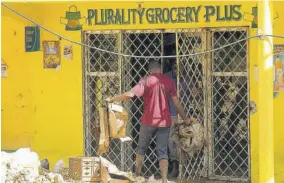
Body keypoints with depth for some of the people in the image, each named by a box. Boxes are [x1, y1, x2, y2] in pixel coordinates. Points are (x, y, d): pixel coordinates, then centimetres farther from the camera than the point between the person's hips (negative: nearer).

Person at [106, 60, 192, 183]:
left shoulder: (146, 80, -6)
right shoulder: (169, 81, 5)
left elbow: (130, 94, -15)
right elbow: (176, 102, 8)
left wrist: (112, 99, -5)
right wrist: (185, 118, 20)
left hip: (149, 121, -2)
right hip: (164, 122, 2)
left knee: (141, 149, 15)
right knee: (162, 152, 3)